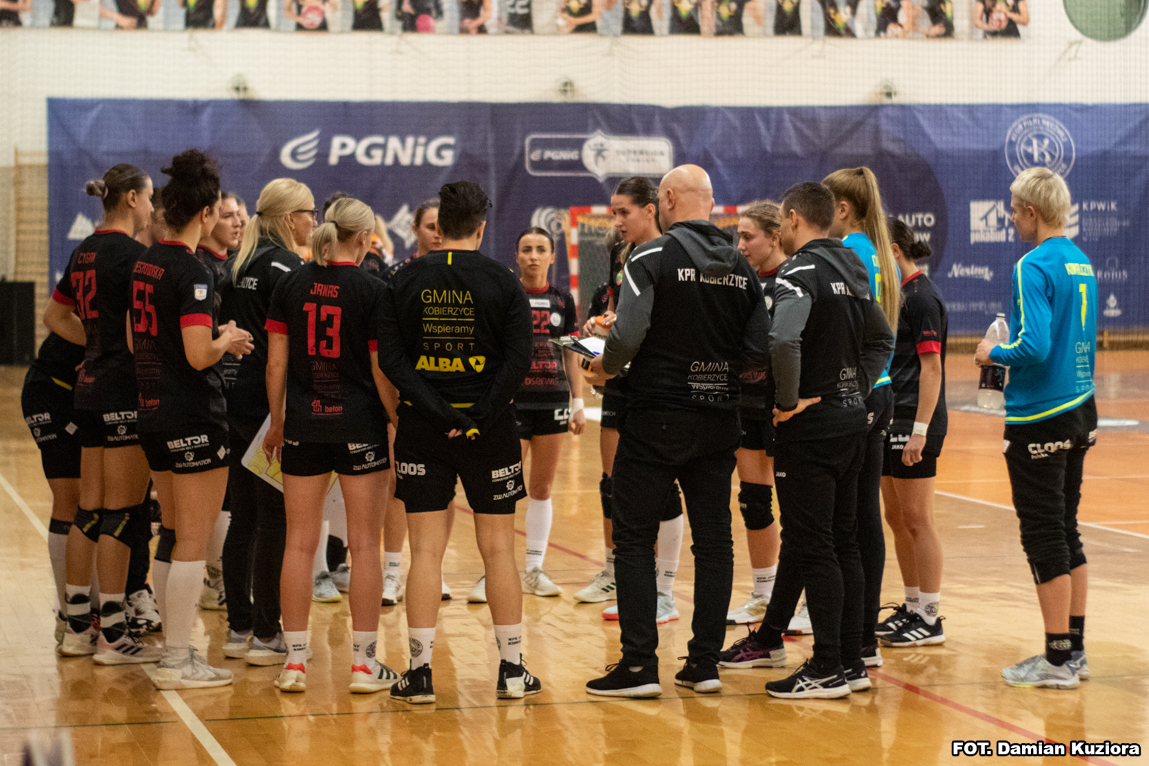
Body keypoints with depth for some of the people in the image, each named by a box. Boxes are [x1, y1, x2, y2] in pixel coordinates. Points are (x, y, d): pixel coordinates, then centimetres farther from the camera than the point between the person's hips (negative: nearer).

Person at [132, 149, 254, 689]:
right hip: (193, 418, -9)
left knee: (174, 537, 16)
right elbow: (199, 355, -24)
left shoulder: (145, 263, 10)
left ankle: (173, 649, 22)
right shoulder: (191, 272, -17)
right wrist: (227, 339, -3)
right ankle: (178, 663, 1)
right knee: (194, 542, -2)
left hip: (153, 412, 9)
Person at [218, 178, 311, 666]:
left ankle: (239, 628, 17)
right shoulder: (286, 268, -12)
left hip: (233, 398, 8)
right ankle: (266, 635, 0)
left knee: (244, 516, 13)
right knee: (276, 520, -2)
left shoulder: (240, 264, 13)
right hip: (269, 402, -8)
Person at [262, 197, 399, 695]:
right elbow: (382, 371, -8)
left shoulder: (291, 285, 2)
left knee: (300, 543, 8)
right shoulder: (371, 290, -7)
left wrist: (277, 421, 14)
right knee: (364, 545, 3)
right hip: (360, 426, -3)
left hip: (303, 426, 3)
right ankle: (364, 662, 6)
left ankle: (295, 660, 8)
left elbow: (276, 363, 3)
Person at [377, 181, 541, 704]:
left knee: (426, 550, 3)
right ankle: (511, 669, 11)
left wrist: (440, 412, -11)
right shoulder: (502, 283, -2)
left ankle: (420, 671, 1)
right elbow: (519, 358, -11)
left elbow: (391, 357, -6)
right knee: (498, 549, 6)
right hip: (490, 430, -1)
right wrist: (481, 415, -12)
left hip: (422, 428, 1)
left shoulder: (404, 282, 2)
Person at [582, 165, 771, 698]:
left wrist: (606, 366, 0)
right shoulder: (741, 267, 6)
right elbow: (760, 350, 2)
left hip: (656, 418, -5)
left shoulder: (651, 258, -10)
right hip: (719, 419, 5)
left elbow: (628, 334, -19)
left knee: (633, 539, 2)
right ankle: (705, 663, 11)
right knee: (713, 541, 10)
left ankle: (639, 663, -1)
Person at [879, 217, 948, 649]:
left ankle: (930, 620, 0)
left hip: (915, 421, -10)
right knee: (896, 518, 13)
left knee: (916, 520, -5)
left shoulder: (921, 296, -13)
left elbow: (931, 367, -18)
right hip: (890, 419, 10)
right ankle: (913, 609, 22)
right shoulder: (896, 292, 15)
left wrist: (920, 429, -22)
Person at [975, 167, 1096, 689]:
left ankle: (1058, 660, 1)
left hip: (1039, 420, -9)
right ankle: (1073, 650, 20)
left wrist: (994, 353, -7)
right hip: (1080, 412, 9)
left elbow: (1034, 348, -25)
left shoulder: (1034, 266, -16)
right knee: (1066, 532, 15)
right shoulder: (1081, 263, 11)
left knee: (1044, 538, -2)